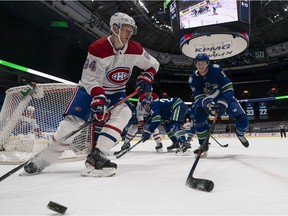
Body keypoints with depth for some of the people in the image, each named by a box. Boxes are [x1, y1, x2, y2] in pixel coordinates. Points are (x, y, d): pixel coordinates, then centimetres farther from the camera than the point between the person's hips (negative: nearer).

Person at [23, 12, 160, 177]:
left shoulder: (135, 50, -10)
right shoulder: (98, 48, -23)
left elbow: (153, 64, 5)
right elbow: (91, 80, -23)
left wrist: (146, 77, -14)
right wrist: (98, 98, -38)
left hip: (116, 91, 4)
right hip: (91, 88, -4)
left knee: (124, 112, -26)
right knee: (73, 120, -16)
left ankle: (96, 156, -28)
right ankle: (42, 161, 2)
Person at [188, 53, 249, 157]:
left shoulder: (216, 69, -24)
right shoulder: (193, 79, -16)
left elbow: (228, 88, -25)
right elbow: (198, 97, -22)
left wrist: (222, 104, -37)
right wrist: (206, 102, -44)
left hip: (225, 97, -2)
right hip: (207, 101, 2)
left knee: (242, 120, -15)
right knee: (199, 117, -23)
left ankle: (240, 134, 23)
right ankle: (203, 144, -2)